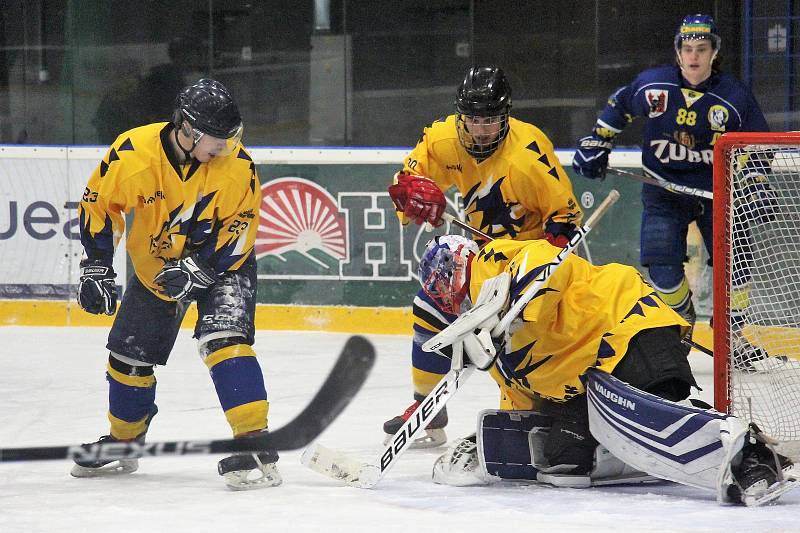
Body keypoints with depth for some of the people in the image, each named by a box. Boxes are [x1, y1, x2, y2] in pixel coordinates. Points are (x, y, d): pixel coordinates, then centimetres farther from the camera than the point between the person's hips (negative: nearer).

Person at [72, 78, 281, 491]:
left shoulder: (237, 164, -25)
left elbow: (238, 230, -18)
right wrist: (96, 266, -12)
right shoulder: (133, 152, -24)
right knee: (129, 354, 11)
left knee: (224, 339, -26)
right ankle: (123, 441, 36)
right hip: (155, 265, 3)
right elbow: (99, 204, -10)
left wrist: (197, 270, -29)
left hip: (221, 264, -3)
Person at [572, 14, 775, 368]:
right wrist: (596, 144, 10)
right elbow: (619, 106, 11)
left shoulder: (735, 97, -9)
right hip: (664, 189, 0)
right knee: (662, 269, -11)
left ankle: (733, 335, 13)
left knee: (734, 264, -6)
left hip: (716, 190, 0)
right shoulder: (651, 85, -8)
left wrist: (758, 184, -11)